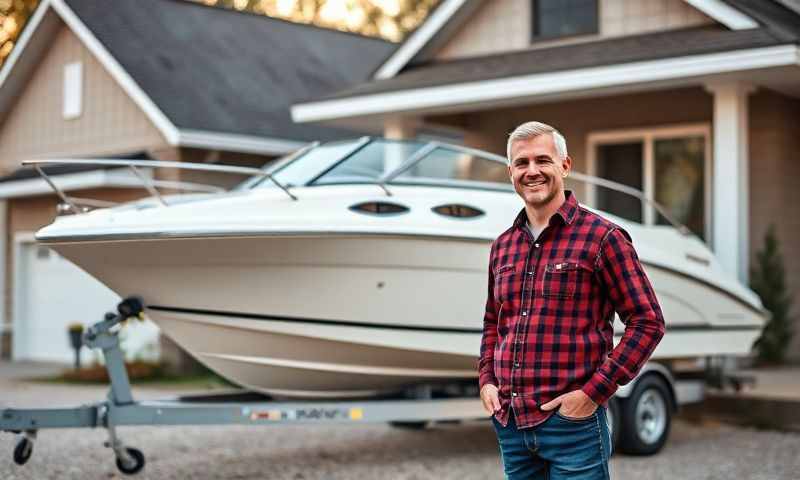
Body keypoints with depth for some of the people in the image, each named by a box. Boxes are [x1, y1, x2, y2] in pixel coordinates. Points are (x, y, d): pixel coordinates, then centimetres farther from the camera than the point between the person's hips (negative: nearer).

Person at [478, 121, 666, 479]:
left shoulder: (601, 237, -6)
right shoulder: (502, 246, 12)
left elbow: (647, 322, -8)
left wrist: (594, 392, -13)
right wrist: (486, 380, 9)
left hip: (572, 422, -6)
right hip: (509, 424, 6)